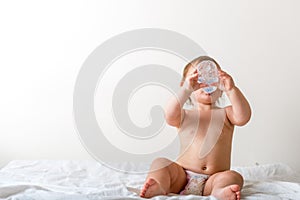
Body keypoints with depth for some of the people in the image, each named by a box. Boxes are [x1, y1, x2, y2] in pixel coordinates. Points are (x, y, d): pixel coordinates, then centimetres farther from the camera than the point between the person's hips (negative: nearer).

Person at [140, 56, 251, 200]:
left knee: (235, 177, -26)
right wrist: (187, 89, -26)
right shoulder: (184, 115, 8)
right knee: (160, 163, -20)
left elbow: (243, 117, -12)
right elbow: (170, 116, -16)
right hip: (182, 176, 0)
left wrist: (232, 89, -22)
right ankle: (159, 186, -48)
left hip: (213, 179, 0)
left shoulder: (225, 113, 11)